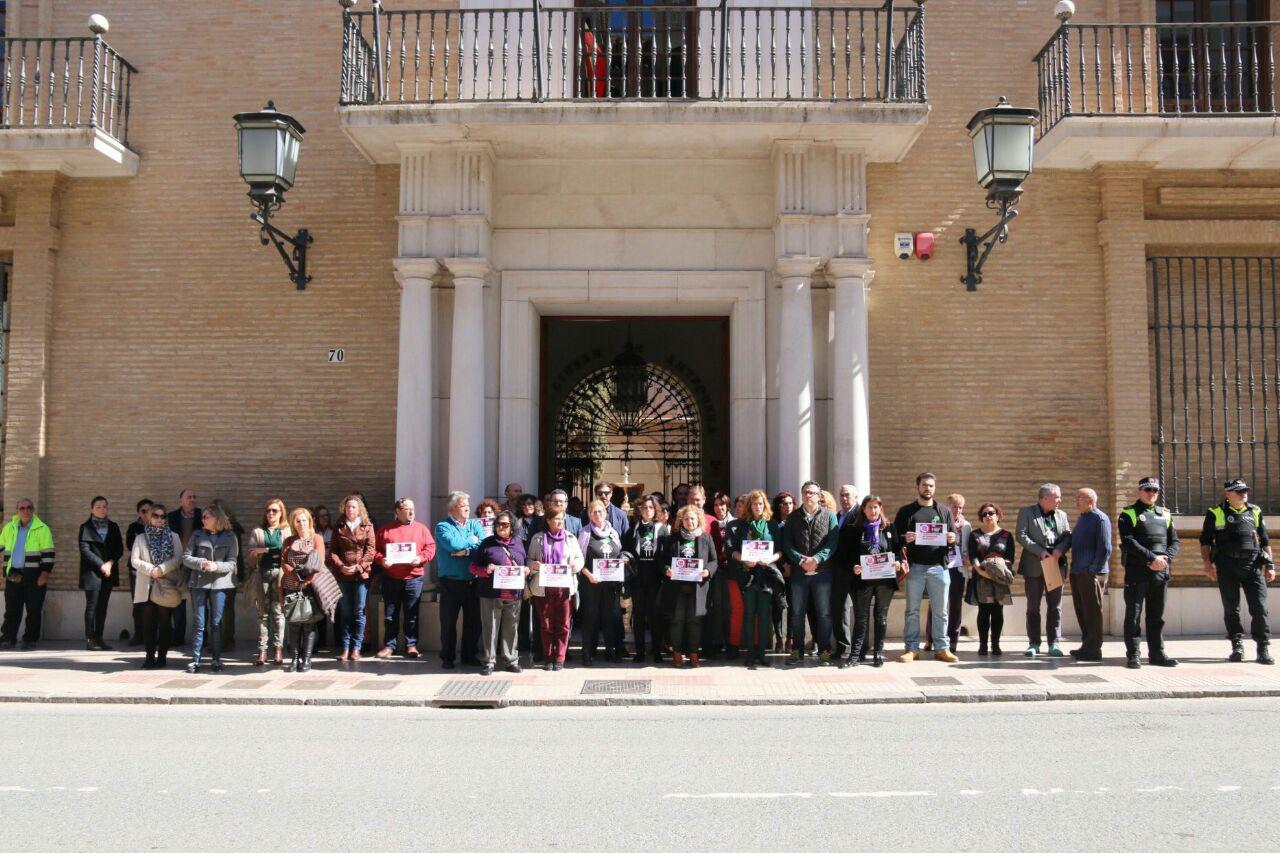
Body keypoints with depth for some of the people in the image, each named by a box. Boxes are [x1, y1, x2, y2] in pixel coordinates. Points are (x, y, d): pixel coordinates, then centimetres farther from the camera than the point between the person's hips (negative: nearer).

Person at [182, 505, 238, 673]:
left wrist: (216, 566, -19)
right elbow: (186, 557, 2)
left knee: (216, 623, 3)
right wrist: (202, 563, -14)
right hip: (198, 583, 1)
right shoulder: (197, 535, 8)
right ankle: (195, 660, 6)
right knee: (200, 624, 1)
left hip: (220, 583, -1)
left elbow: (231, 563, -3)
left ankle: (217, 659, 9)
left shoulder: (230, 537, 4)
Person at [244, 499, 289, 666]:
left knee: (278, 611, -6)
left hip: (280, 573, -2)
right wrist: (268, 551, -9)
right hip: (261, 574, 2)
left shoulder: (287, 531, 11)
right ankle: (262, 650, 2)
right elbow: (249, 552, 6)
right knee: (263, 613, 1)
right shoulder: (257, 531, 17)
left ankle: (278, 648, -2)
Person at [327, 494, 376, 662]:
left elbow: (371, 550, -2)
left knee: (359, 612, 0)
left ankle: (356, 648, 5)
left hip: (362, 574, -2)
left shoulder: (367, 527, 5)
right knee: (345, 612, 5)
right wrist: (341, 566, -11)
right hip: (342, 575, 2)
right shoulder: (338, 528, 10)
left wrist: (358, 567, -13)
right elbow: (332, 550, 4)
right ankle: (344, 647, 9)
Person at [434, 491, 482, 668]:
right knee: (448, 621, 3)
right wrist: (471, 541, -7)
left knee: (473, 620, 9)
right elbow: (452, 544, -22)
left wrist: (465, 551, -17)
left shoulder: (475, 524, 9)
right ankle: (447, 658, 15)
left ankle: (469, 656, 22)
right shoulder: (443, 526, -3)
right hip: (451, 582, -4)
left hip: (472, 581, 4)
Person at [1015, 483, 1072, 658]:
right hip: (1034, 566, -3)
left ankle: (1054, 643, 10)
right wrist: (1040, 551, -16)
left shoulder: (1062, 515, 14)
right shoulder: (1026, 512, 1)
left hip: (1055, 566, 3)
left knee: (1055, 606, 4)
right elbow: (1021, 535, -8)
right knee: (1033, 607, 3)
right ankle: (1034, 644, 8)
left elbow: (1068, 536, 7)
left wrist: (1060, 549, -14)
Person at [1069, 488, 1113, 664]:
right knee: (1081, 610, 13)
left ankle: (1093, 649, 2)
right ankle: (1086, 645, 22)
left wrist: (1094, 571, -17)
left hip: (1091, 574, -9)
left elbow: (1105, 548, -16)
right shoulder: (1081, 518, 18)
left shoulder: (1100, 519, -11)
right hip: (1077, 573, 9)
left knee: (1092, 612, -4)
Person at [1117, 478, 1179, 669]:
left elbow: (1174, 541, 12)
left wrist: (1165, 558, -7)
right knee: (1133, 615, -2)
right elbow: (1129, 542, -11)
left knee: (1157, 616, 10)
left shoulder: (1165, 514, 17)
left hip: (1161, 572, 5)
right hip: (1137, 572, -5)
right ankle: (1133, 655, 2)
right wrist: (1152, 558, -17)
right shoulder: (1129, 514, 1)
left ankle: (1157, 653, 17)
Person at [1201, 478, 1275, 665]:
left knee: (1259, 607, -4)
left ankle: (1263, 648, 2)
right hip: (1227, 567, -1)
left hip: (1253, 565, 1)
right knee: (1231, 609, 4)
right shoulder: (1216, 513, 5)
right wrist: (1207, 563, -4)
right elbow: (1205, 540, 7)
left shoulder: (1255, 512, 13)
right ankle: (1237, 646, 13)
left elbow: (1265, 541, 16)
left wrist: (1270, 565, 9)